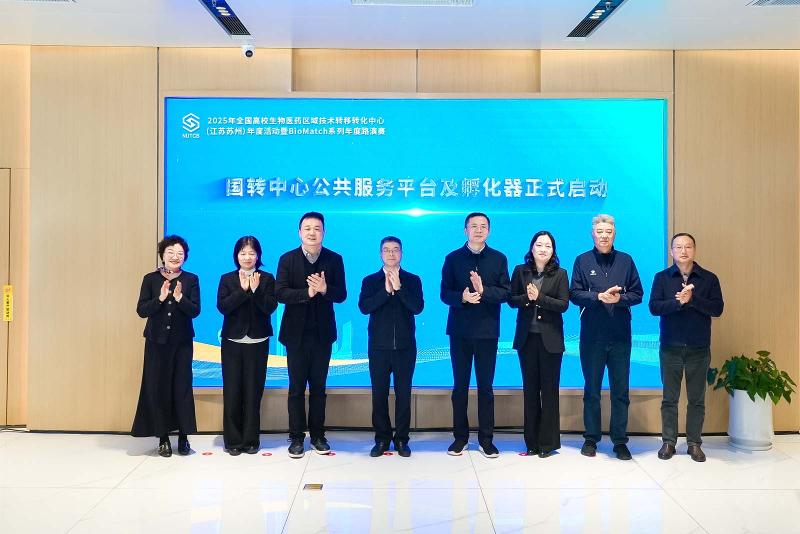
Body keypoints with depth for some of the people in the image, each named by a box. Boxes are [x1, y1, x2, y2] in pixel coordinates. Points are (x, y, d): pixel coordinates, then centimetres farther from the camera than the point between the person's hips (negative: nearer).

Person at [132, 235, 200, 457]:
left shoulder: (191, 280, 0)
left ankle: (183, 437, 11)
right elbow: (141, 310, -5)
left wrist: (180, 298, -23)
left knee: (182, 387, 1)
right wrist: (160, 298, -20)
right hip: (157, 342, 1)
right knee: (158, 388, 2)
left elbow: (195, 310, -7)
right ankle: (163, 437, 14)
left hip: (182, 342, 0)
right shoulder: (150, 279, 1)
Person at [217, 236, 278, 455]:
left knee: (253, 391, 4)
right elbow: (222, 306, -8)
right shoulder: (227, 279, 5)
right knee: (232, 392, 3)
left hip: (258, 342, -1)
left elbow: (270, 307, -7)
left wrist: (255, 290, -19)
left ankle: (251, 440, 14)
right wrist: (242, 289, -16)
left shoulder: (267, 279, 3)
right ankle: (233, 440, 13)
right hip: (232, 342, 1)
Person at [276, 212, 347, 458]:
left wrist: (325, 289, -24)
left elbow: (341, 294, -3)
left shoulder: (334, 259, 0)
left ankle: (317, 435, 22)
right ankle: (296, 437, 17)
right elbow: (280, 293, -12)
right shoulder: (287, 259, -3)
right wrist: (307, 292, -26)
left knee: (318, 387, 10)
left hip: (322, 333, 1)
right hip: (296, 333, -1)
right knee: (297, 387, 6)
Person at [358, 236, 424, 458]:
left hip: (405, 346, 0)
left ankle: (401, 439, 16)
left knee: (403, 393, 4)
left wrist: (398, 288, -17)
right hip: (379, 346, 1)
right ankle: (382, 439, 17)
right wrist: (386, 291, -18)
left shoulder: (412, 280, 4)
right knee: (379, 393, 5)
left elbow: (418, 307, -9)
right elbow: (364, 307, -10)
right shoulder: (370, 281, 5)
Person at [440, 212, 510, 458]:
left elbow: (506, 292, -3)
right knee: (460, 386, 8)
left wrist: (484, 291, -20)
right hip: (459, 330, 0)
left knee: (485, 387, 6)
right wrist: (462, 297, -20)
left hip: (487, 331, 0)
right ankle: (460, 437, 18)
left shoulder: (499, 258, 5)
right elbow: (445, 294, -1)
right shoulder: (453, 258, 4)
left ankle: (486, 439, 15)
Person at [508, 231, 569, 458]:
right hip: (527, 337, 2)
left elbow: (563, 304, -7)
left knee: (549, 390, 4)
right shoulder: (520, 271, 6)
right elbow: (512, 299, 3)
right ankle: (532, 442, 16)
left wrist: (539, 298, -18)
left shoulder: (560, 274, 1)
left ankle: (548, 443, 13)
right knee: (530, 389, 8)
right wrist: (526, 298, -16)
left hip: (550, 339, -2)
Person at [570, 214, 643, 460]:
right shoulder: (582, 261, 2)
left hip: (620, 336, 1)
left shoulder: (626, 261, 6)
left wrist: (620, 298, -16)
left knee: (620, 391, 6)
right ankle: (591, 438, 21)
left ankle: (620, 440, 17)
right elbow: (574, 294, -4)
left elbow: (638, 293, 3)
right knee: (592, 389, 10)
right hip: (592, 335, -1)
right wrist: (599, 297, -19)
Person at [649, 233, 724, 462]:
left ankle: (694, 443, 18)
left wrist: (692, 299, -19)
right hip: (670, 348, 0)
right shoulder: (662, 277, 2)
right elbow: (654, 307, -8)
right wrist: (678, 301, -21)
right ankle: (668, 441, 15)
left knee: (697, 399, 8)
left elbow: (717, 308, -8)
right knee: (669, 398, 6)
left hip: (699, 349, 0)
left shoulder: (709, 278, 2)